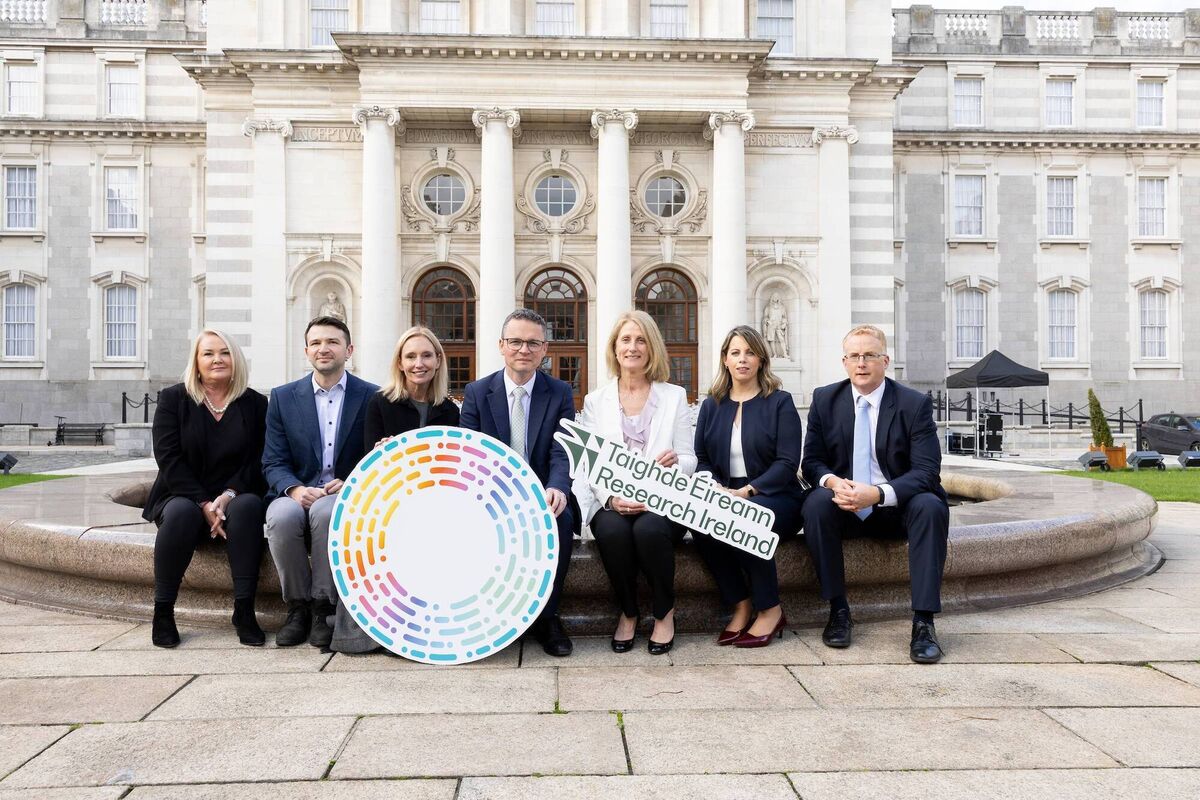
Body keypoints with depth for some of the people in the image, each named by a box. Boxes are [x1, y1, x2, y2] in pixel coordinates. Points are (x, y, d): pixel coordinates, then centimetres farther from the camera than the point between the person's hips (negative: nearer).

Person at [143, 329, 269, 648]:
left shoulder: (255, 403, 5)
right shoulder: (173, 399, 4)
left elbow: (259, 460, -2)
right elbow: (169, 459, -6)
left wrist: (228, 496, -19)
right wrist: (204, 504, -18)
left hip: (236, 498, 1)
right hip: (183, 497, 0)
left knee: (248, 505, -33)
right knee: (181, 512, -34)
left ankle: (244, 610, -30)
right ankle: (162, 612, -22)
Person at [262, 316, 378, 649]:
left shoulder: (371, 397, 4)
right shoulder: (282, 397, 9)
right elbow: (273, 463, 4)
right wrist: (295, 489, -17)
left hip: (346, 495, -2)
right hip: (296, 493, 2)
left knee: (326, 511, -35)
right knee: (282, 516, -32)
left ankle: (323, 607, -19)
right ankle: (298, 607, -12)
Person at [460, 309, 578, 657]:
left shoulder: (560, 393, 4)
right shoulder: (477, 392, 4)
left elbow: (561, 452, -6)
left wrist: (557, 488, -30)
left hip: (542, 495, 0)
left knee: (561, 518, -33)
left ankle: (545, 615, -14)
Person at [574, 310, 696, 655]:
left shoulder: (674, 396, 10)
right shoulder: (595, 400, 10)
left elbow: (689, 459, 7)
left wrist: (675, 462, -19)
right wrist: (610, 498, -17)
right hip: (611, 502, 1)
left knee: (649, 530, -33)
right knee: (612, 531, -33)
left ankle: (664, 612, -4)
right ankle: (627, 612, -4)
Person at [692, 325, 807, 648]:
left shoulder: (780, 403, 2)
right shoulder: (711, 406, 14)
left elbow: (787, 463, -8)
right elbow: (701, 461, 9)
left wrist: (747, 491, -21)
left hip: (773, 497, -3)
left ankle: (770, 610, -13)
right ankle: (741, 607, -13)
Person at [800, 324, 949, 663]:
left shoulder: (915, 404, -5)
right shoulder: (825, 399, 2)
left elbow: (927, 471, -13)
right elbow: (811, 461, 2)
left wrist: (879, 493, -31)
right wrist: (831, 481, -23)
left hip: (897, 507, -1)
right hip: (846, 506, 1)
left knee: (931, 506, -31)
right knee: (815, 503, -30)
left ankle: (923, 622, -27)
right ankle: (838, 610, -20)